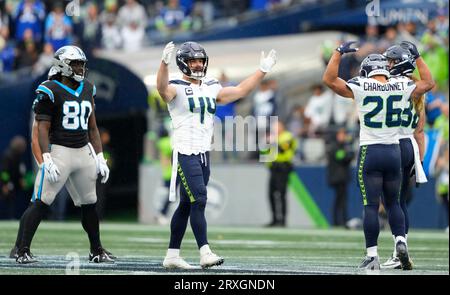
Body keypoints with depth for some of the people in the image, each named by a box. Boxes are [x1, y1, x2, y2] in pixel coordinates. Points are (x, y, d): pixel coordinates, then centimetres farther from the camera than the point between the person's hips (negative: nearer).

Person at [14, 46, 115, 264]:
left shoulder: (87, 89, 12)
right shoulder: (50, 91, -8)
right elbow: (42, 127, -11)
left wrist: (100, 158, 13)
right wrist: (46, 160, -20)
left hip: (84, 151, 6)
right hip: (59, 150, -6)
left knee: (89, 203, 13)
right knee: (40, 203, -12)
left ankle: (97, 251, 25)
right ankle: (22, 251, -10)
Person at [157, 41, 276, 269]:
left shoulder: (211, 88, 15)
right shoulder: (177, 88, -7)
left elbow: (240, 91, 15)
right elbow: (162, 88, -29)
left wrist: (263, 70, 10)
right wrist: (164, 61, -47)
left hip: (203, 154, 7)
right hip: (185, 153, -7)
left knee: (186, 205, 10)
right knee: (199, 201, -16)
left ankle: (172, 255, 15)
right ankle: (205, 253, -19)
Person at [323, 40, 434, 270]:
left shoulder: (361, 88, -8)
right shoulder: (401, 87, 0)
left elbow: (329, 79, -3)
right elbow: (428, 83, 18)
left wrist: (339, 52, 4)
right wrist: (417, 57, 27)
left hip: (370, 152, -3)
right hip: (394, 152, 3)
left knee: (371, 206, -1)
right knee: (393, 202, 17)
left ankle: (372, 255, -2)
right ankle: (400, 240, -3)